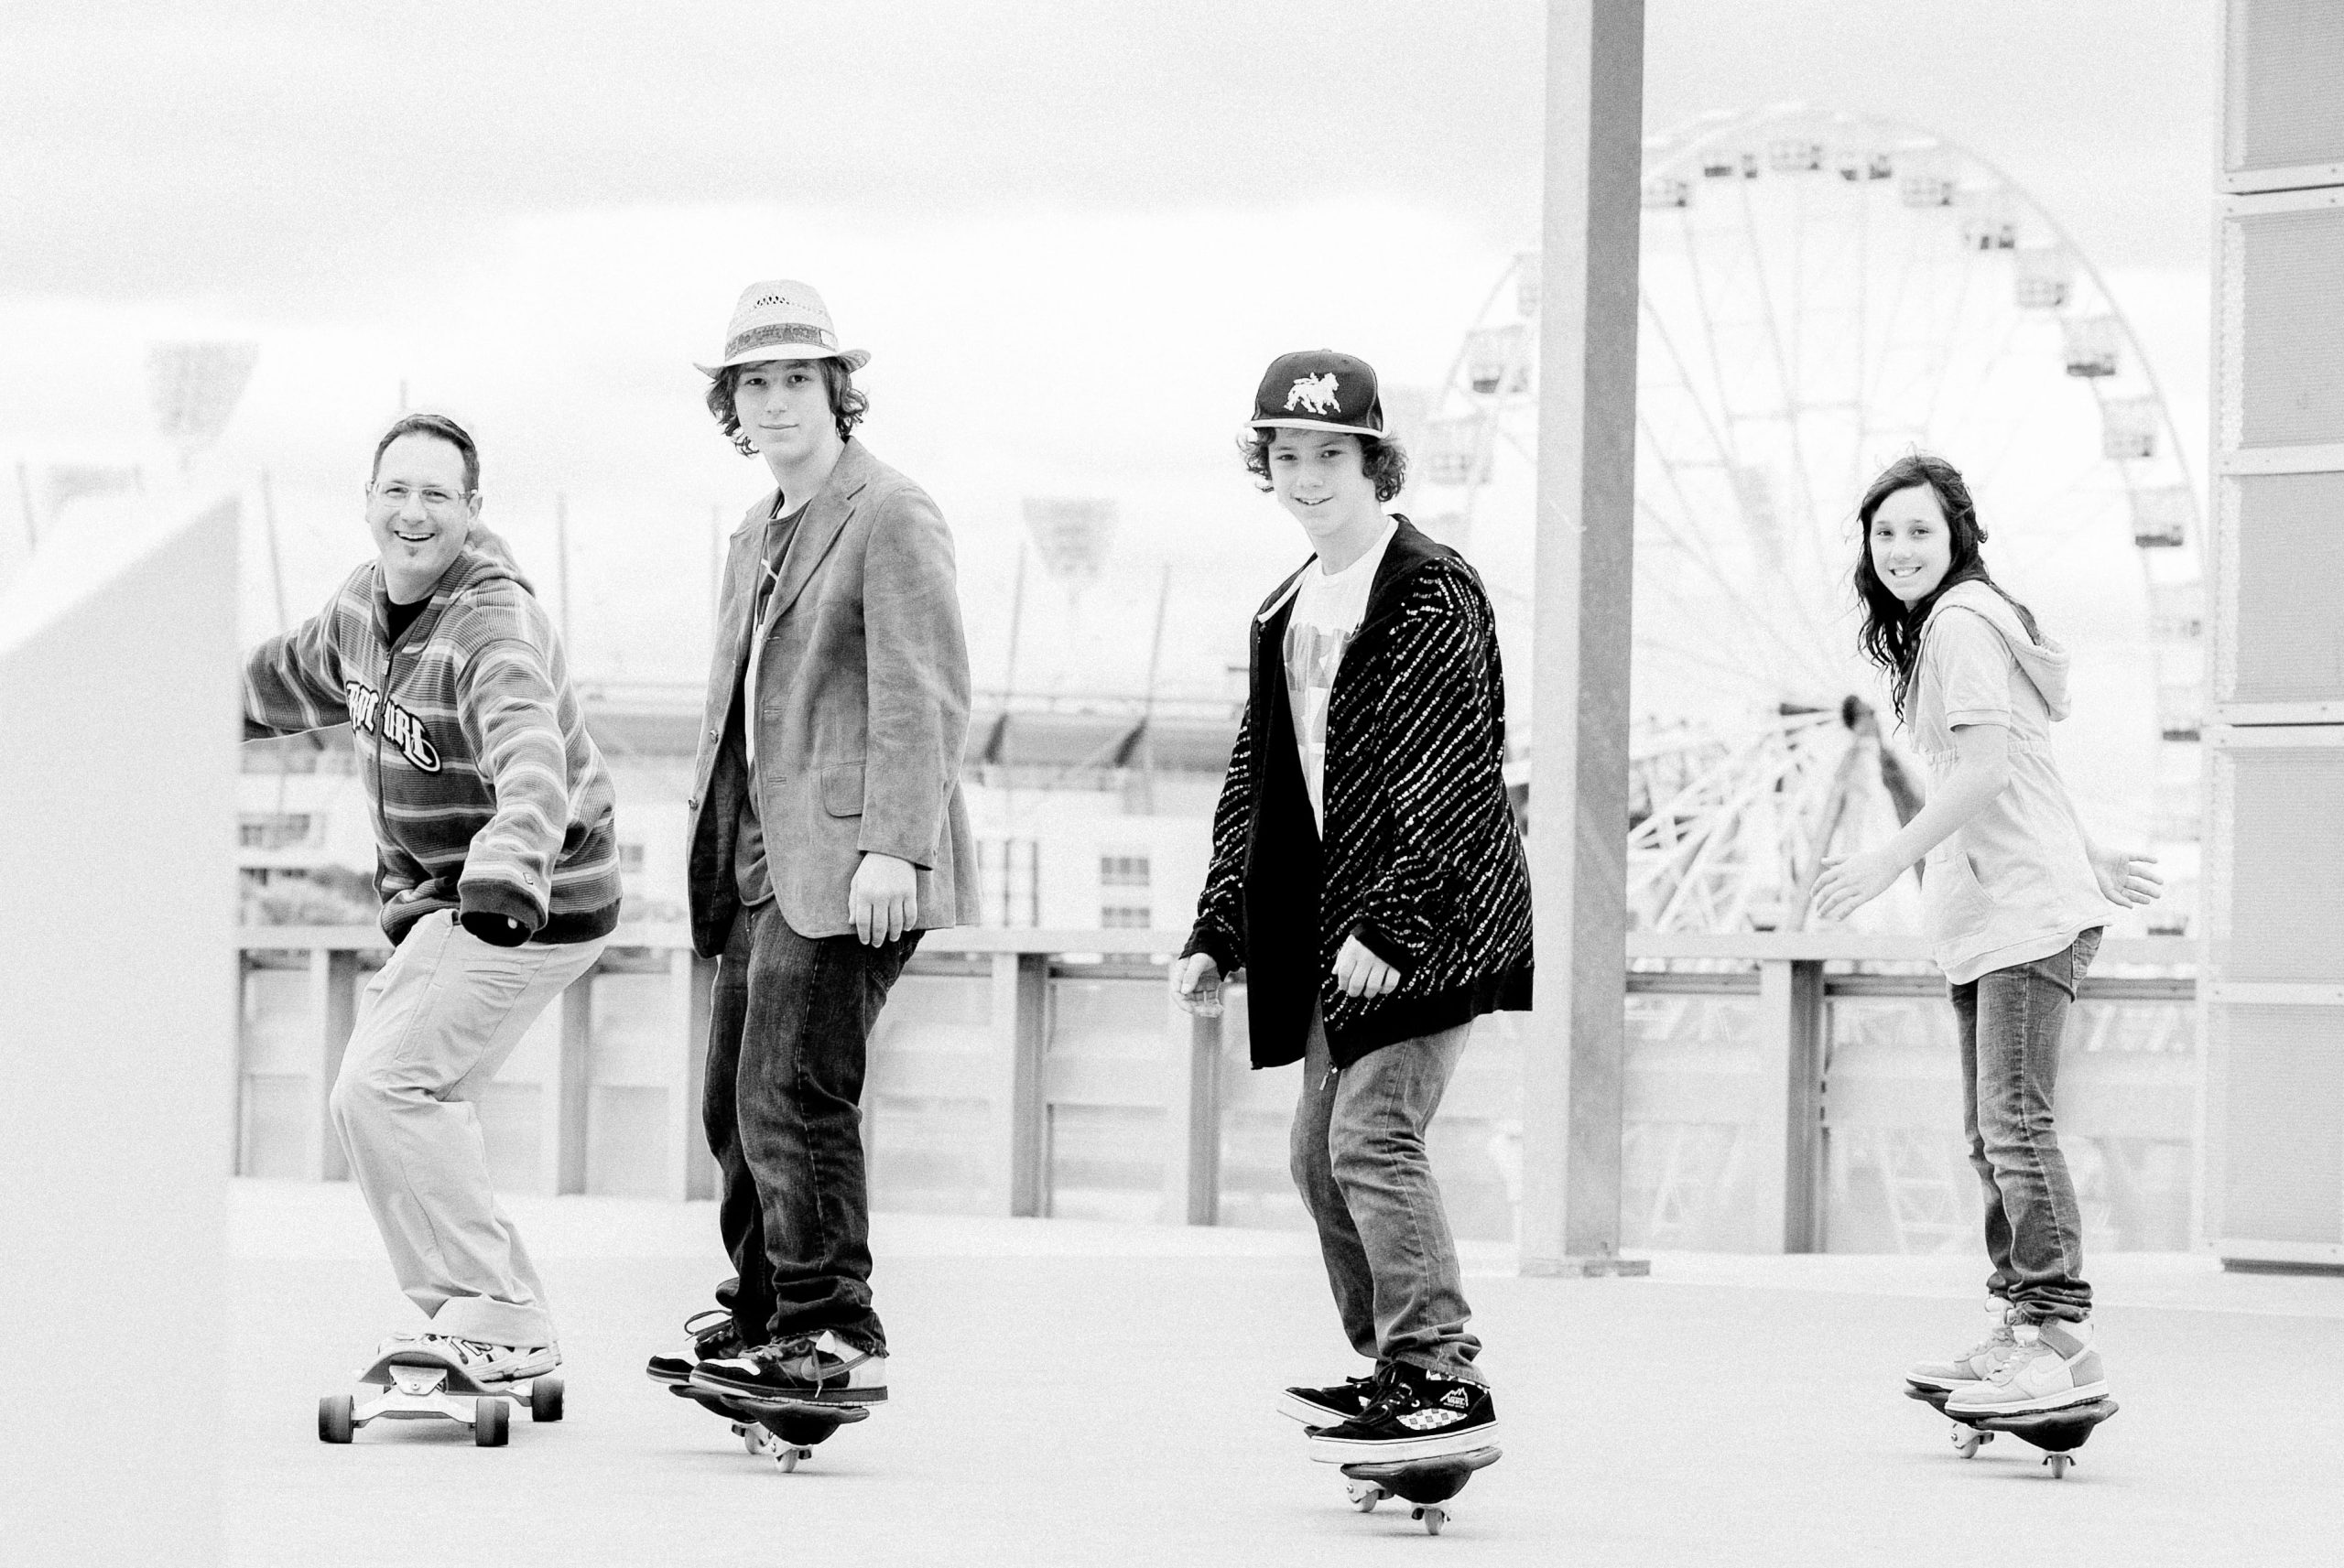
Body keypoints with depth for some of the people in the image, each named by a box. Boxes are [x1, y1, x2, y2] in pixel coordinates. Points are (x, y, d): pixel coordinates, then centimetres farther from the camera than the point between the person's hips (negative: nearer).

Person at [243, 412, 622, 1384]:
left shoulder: (497, 631, -26)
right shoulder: (365, 603, 2)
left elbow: (533, 763, -45)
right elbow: (300, 675, 25)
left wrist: (507, 873, -63)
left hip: (526, 908, -9)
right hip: (431, 897, 9)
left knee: (381, 1089, -16)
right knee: (415, 1102, 10)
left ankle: (498, 1320, -11)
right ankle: (499, 1331, 19)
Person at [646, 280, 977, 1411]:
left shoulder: (891, 518, -6)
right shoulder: (758, 535, 22)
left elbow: (924, 697, -15)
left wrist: (894, 847, -23)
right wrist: (713, 850, 18)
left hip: (848, 863, -9)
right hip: (760, 867, 9)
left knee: (791, 1095, -14)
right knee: (734, 1104, 11)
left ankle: (832, 1339, -11)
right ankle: (763, 1313, 22)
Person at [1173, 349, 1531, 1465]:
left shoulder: (1432, 594, -9)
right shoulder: (1286, 615, 16)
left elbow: (1451, 776, -17)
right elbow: (1258, 780, 20)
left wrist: (1390, 920, -22)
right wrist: (1218, 934, 13)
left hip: (1424, 923, -9)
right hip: (1336, 926, 9)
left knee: (1372, 1135, -16)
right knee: (1321, 1152, 9)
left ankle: (1442, 1383, -15)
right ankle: (1394, 1374, 18)